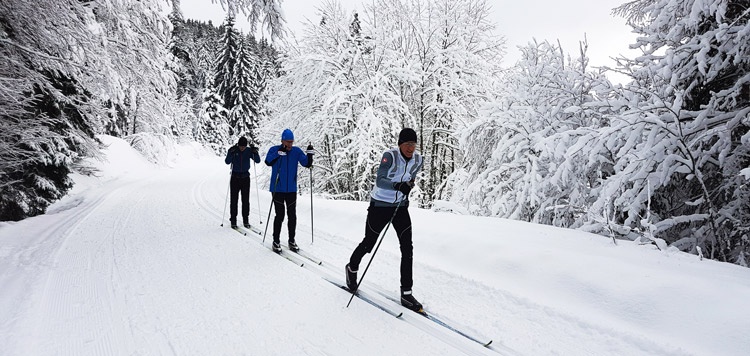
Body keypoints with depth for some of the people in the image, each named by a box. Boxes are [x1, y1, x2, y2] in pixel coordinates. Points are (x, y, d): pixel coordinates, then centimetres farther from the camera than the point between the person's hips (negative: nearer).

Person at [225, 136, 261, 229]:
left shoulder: (248, 151, -1)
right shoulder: (233, 151, -6)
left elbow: (258, 161, -6)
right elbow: (227, 162, -17)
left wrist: (255, 152, -22)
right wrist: (231, 153, -32)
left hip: (245, 177, 1)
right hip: (235, 177, -1)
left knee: (246, 200, 3)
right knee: (234, 199, 0)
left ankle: (246, 220, 12)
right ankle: (233, 220, 8)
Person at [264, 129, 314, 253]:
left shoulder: (297, 151, 2)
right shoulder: (274, 149, -5)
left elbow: (307, 164, -5)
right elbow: (268, 162, -22)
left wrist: (309, 154, -21)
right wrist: (278, 153, -33)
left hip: (291, 189, 3)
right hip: (277, 189, -3)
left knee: (292, 216, 7)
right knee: (280, 215, -3)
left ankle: (292, 240, 20)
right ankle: (276, 242, 11)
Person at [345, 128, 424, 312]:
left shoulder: (418, 160, -2)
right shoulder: (390, 156, -20)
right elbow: (379, 180, -27)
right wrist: (398, 185, -40)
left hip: (401, 207, 5)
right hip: (380, 205, -4)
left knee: (407, 248, -4)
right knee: (369, 243, 11)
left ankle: (406, 294, 6)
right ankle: (352, 268, 42)